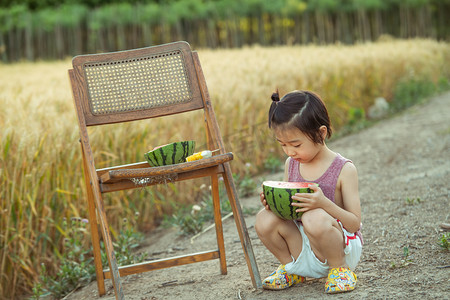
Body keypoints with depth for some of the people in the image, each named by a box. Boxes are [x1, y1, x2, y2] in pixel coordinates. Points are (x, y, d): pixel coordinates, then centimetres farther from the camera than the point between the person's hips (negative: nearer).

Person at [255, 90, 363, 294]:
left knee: (314, 218, -36)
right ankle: (291, 267, 7)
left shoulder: (344, 170, -12)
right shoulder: (291, 165, 5)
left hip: (342, 249, -5)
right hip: (304, 249, 5)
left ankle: (340, 268, -8)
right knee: (264, 219, -19)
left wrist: (324, 204, -32)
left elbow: (355, 223, -15)